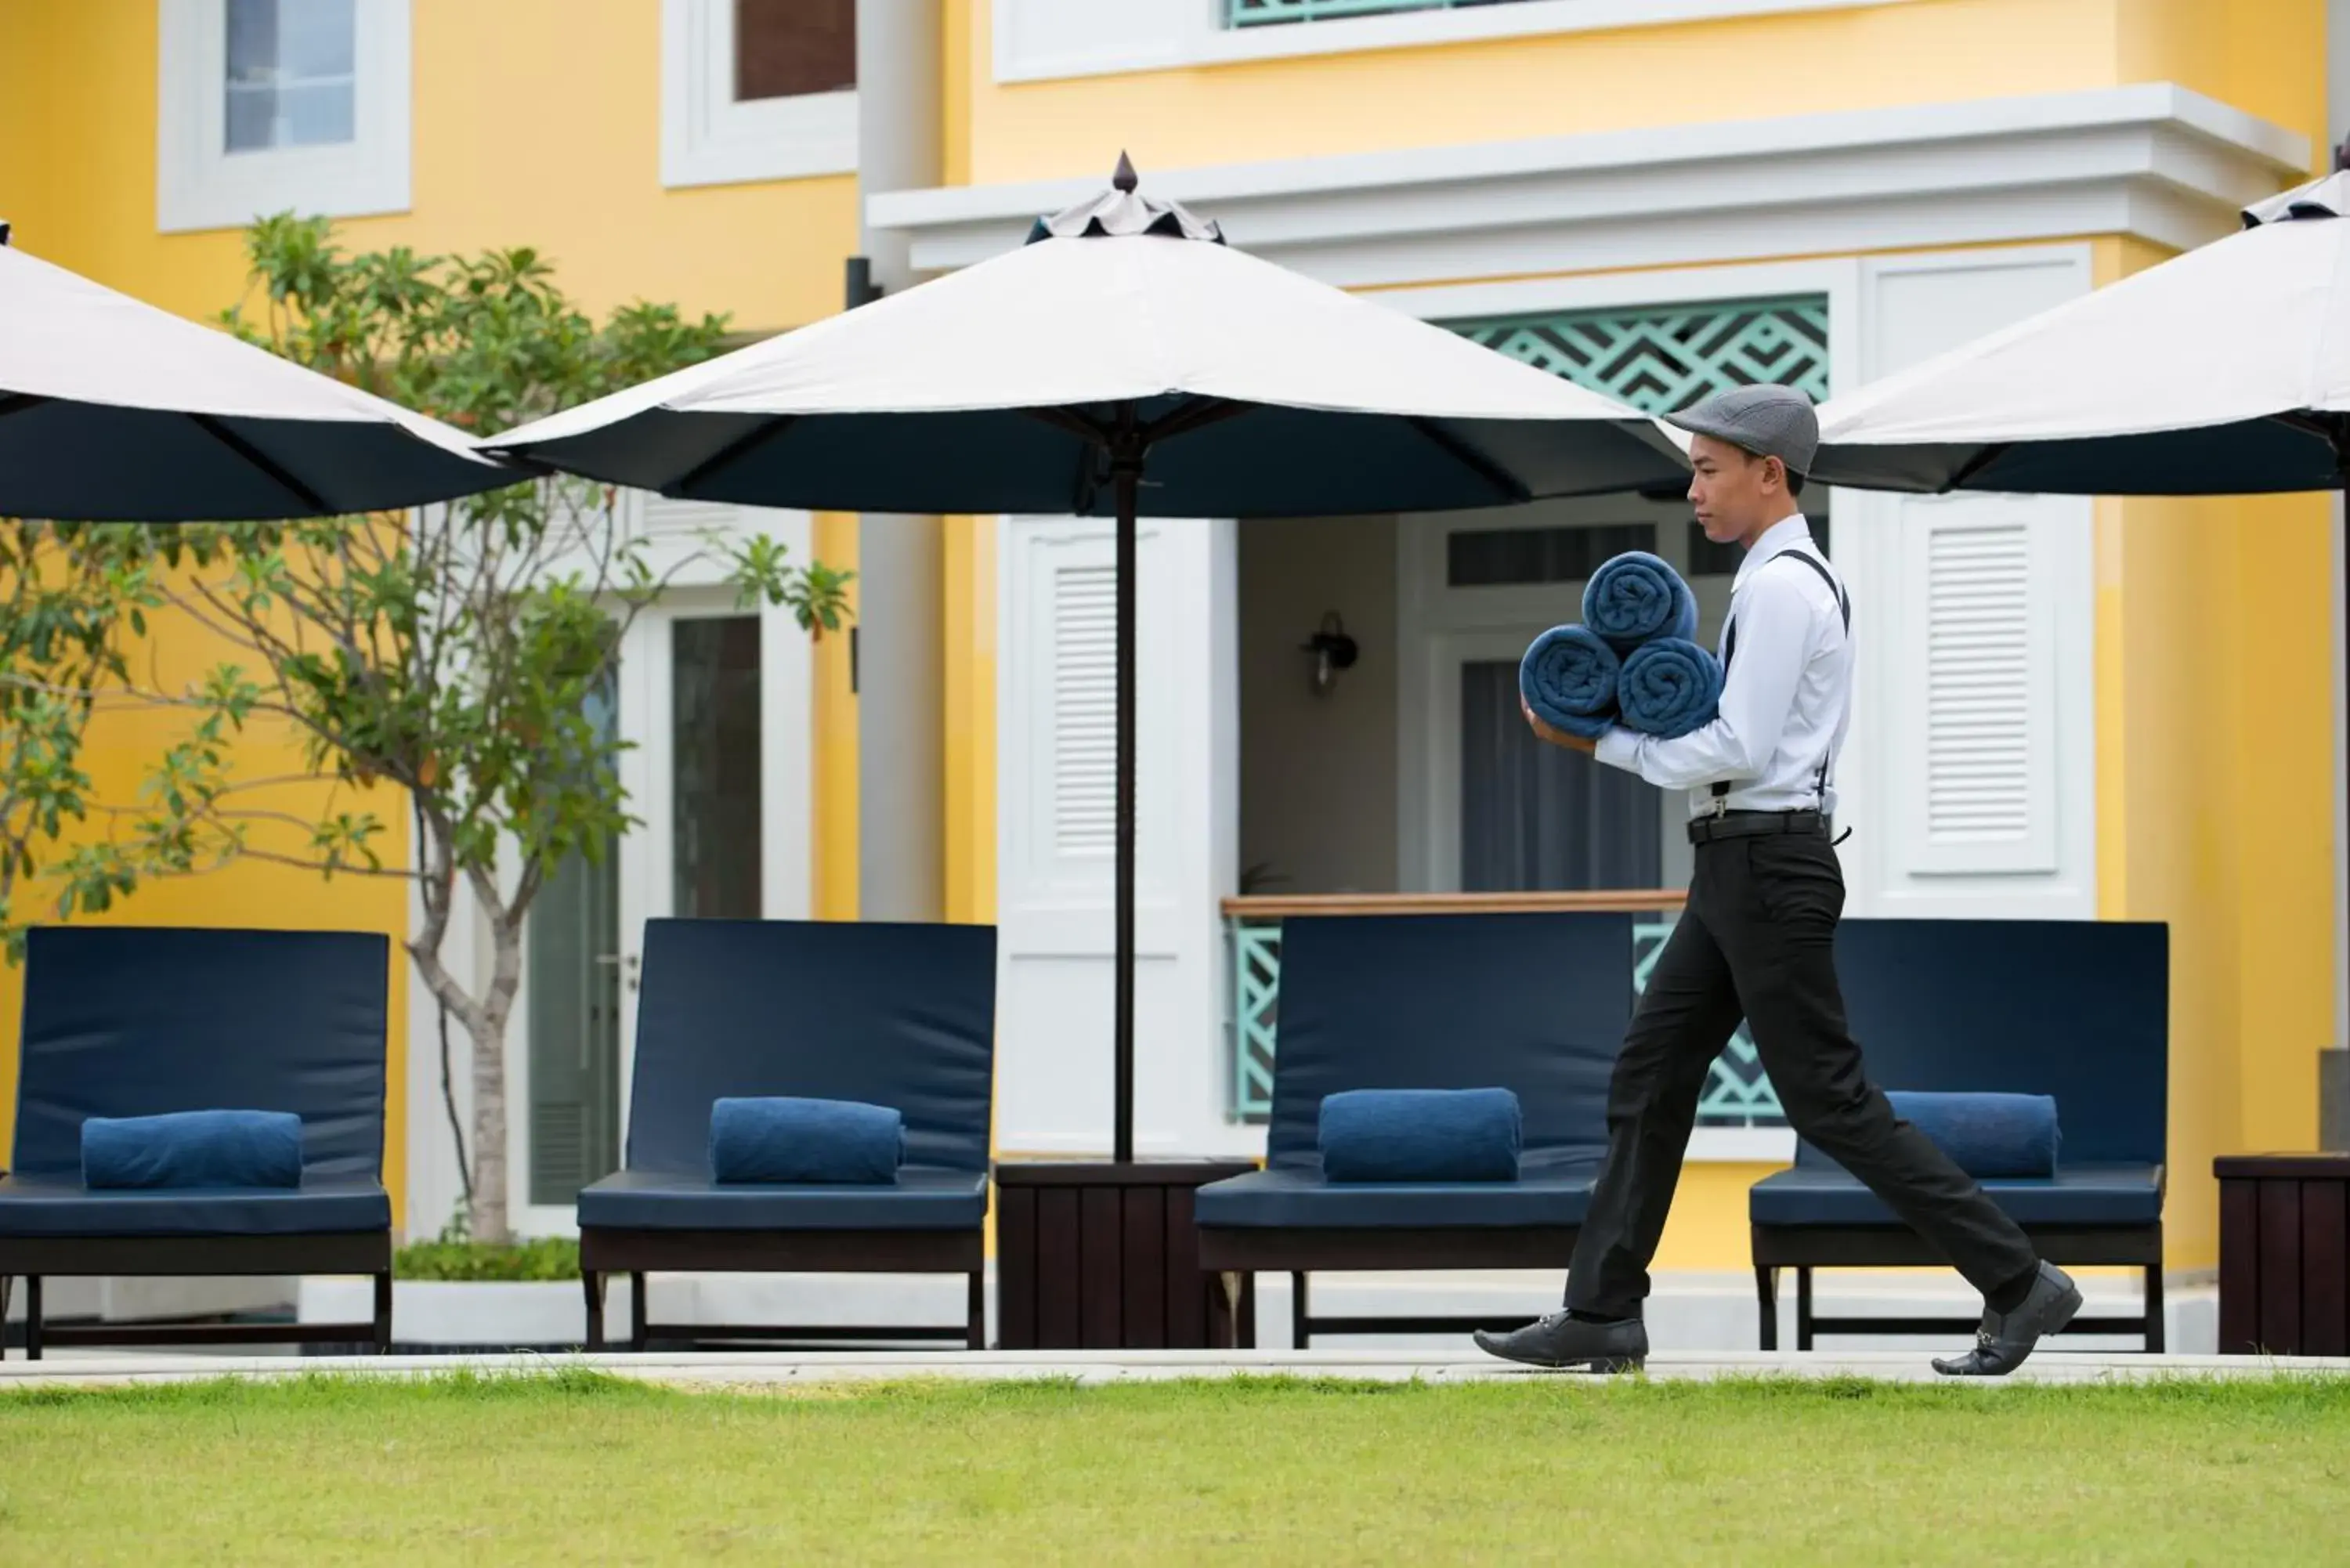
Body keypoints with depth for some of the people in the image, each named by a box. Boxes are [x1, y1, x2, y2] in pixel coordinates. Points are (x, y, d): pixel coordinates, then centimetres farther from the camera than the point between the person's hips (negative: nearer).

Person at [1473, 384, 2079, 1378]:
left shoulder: (1780, 585, -15)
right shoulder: (1790, 578, 17)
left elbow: (1738, 749, -20)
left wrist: (1602, 739, -13)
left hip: (1768, 869, -10)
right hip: (1738, 866, 10)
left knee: (1828, 1099, -6)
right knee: (1651, 1077, 9)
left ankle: (2017, 1284, -2)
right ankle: (1602, 1316, 12)